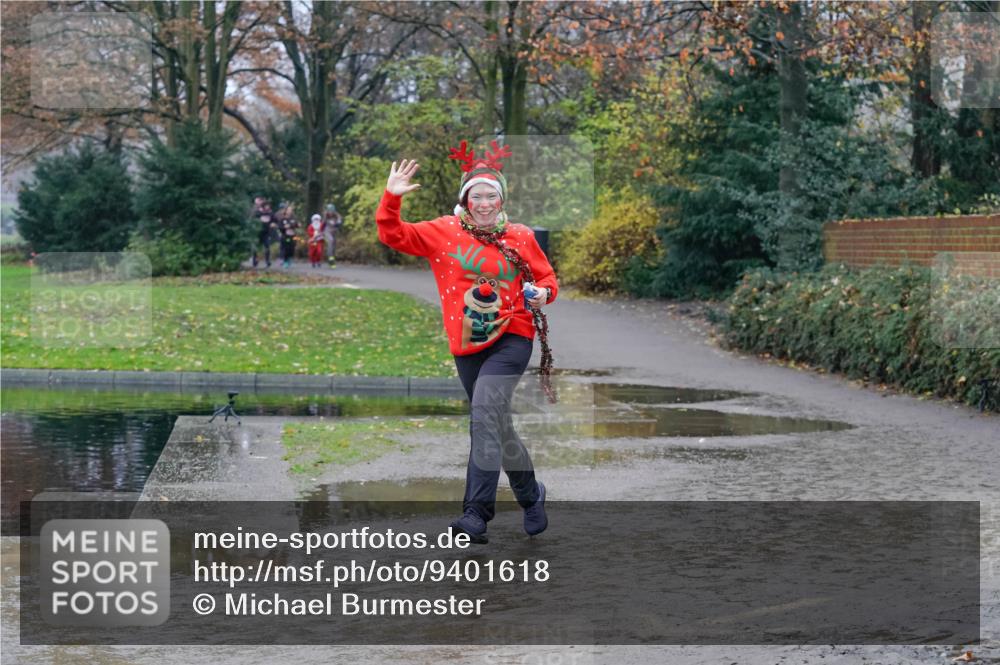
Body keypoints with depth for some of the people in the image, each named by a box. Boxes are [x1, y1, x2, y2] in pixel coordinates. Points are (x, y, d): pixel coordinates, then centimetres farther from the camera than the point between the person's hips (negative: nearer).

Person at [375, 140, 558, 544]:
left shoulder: (521, 237, 2)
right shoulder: (444, 232, 4)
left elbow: (546, 277, 13)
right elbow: (393, 235, 3)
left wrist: (544, 294, -9)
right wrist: (391, 199, -12)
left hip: (511, 338, -3)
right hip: (467, 344, 3)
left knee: (485, 412, -23)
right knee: (496, 427, 13)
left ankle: (476, 513, -25)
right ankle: (531, 496, 34)